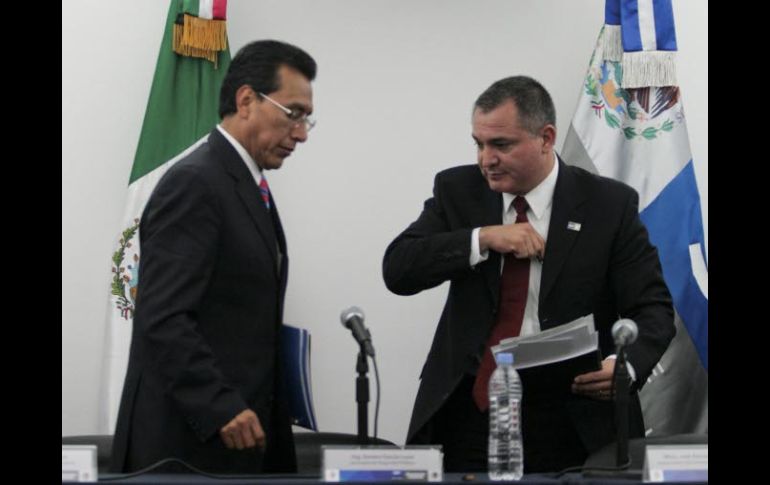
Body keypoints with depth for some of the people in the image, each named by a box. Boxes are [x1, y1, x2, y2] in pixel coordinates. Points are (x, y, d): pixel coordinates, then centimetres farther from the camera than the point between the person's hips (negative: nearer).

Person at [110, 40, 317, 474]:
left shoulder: (250, 188, 18)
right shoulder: (194, 184, -13)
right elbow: (163, 320, -21)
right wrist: (221, 408, -25)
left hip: (242, 431, 9)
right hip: (190, 441, -9)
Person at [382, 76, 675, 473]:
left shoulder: (610, 204, -4)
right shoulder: (457, 190, 3)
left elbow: (653, 309, -5)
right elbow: (397, 269, -5)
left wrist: (625, 364, -26)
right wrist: (482, 239, -18)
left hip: (573, 420, -1)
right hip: (469, 408, 2)